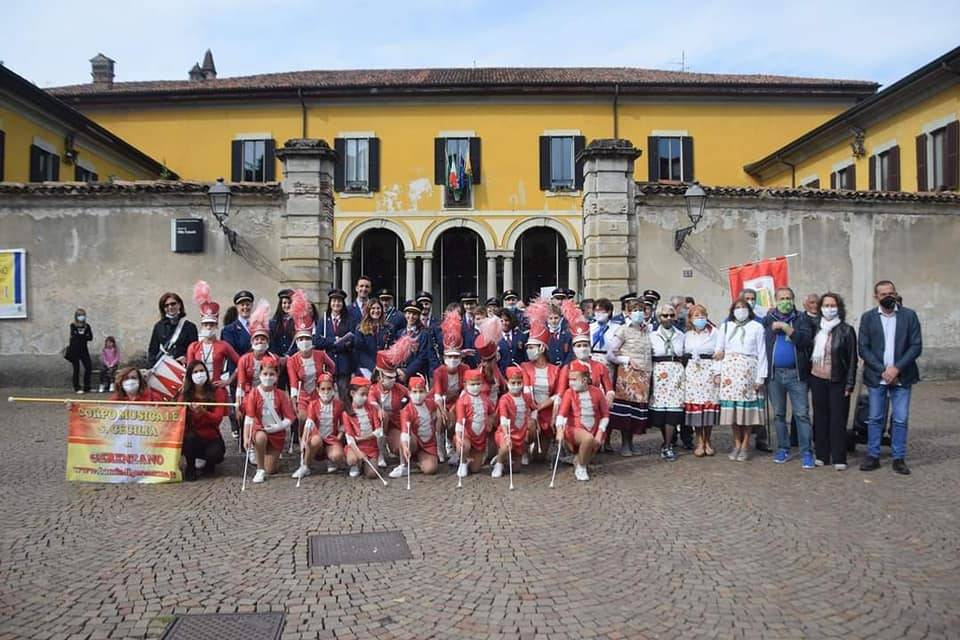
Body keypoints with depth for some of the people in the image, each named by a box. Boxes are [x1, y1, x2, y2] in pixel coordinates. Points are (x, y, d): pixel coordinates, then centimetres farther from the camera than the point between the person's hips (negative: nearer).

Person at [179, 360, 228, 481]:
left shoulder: (217, 392, -5)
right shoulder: (185, 394, -2)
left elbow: (218, 418, -15)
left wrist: (203, 412, -34)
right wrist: (191, 411, -27)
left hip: (212, 437, -1)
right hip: (192, 437, 1)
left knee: (215, 454, -30)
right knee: (189, 437, -34)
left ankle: (208, 463, 10)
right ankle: (190, 467, -5)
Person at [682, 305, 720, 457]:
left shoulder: (714, 333, 4)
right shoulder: (686, 335, 13)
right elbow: (682, 354, 14)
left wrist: (717, 372, -10)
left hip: (709, 371, -2)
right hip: (692, 372, 2)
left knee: (710, 404, -3)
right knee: (695, 404, -3)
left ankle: (707, 440, 11)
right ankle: (699, 441, 7)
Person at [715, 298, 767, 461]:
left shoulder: (757, 327, 6)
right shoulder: (725, 327, 13)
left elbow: (762, 353, 2)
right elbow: (718, 351, 10)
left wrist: (760, 377, -4)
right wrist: (718, 373, -2)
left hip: (749, 370, -2)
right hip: (729, 370, 2)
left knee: (747, 407, -4)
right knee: (732, 407, 0)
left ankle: (745, 445, 5)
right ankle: (737, 444, 10)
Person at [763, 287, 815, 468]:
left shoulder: (802, 319, 3)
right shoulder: (767, 320, 7)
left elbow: (805, 340, -12)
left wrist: (786, 328, -15)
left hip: (796, 373, -2)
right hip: (774, 373, 2)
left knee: (802, 414, -3)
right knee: (778, 413, 10)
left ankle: (806, 452, 2)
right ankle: (783, 449, 21)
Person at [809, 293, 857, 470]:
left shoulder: (846, 330, -5)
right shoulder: (815, 328, 6)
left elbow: (852, 359, -4)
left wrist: (849, 384, -8)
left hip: (837, 382, -3)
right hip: (817, 379, 4)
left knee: (838, 419, -1)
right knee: (820, 418, 8)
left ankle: (839, 459, 6)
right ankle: (821, 455, 16)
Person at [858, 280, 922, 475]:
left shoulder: (909, 315, 1)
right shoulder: (867, 317, 2)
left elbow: (916, 346, -3)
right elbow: (863, 349, -1)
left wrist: (897, 368, -12)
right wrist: (883, 370, -11)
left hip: (902, 377, 0)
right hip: (876, 377, 0)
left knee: (901, 419, 3)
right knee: (875, 418, 6)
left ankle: (899, 458, 13)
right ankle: (873, 456, 15)